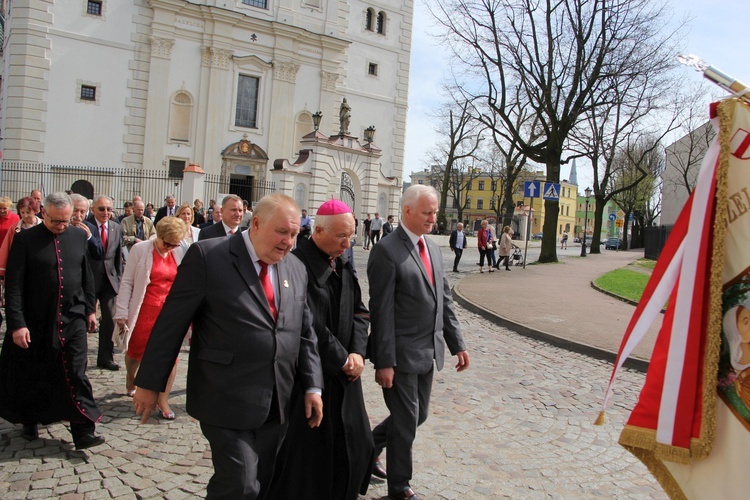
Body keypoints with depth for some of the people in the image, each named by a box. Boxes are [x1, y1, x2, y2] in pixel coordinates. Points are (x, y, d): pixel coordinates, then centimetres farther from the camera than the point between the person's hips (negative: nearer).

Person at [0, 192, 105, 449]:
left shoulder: (78, 236, 4)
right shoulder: (25, 240, -7)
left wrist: (89, 309, 12)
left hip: (73, 319, 2)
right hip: (36, 321, -1)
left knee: (76, 375, -1)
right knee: (33, 376, 14)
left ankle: (83, 431, 2)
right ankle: (30, 421, 37)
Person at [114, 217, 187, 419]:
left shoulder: (178, 253, 5)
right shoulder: (140, 249, -5)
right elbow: (127, 282, -4)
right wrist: (122, 312, -7)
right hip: (144, 311, -2)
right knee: (136, 350, 15)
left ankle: (163, 400, 4)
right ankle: (130, 379, 46)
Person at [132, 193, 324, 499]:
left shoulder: (296, 268, 9)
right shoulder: (208, 256, -9)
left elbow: (305, 332, 12)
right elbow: (171, 323, -7)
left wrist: (312, 386, 7)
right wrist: (150, 383, -5)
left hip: (276, 404, 6)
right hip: (227, 401, -6)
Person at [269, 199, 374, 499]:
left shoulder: (343, 264, 8)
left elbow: (358, 311, 8)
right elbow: (310, 325, -21)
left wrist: (357, 352, -8)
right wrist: (342, 359, -14)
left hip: (343, 373, 8)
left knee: (354, 443, 14)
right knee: (308, 449, 4)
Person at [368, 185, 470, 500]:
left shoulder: (433, 248, 10)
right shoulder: (387, 250, -15)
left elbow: (444, 299, 14)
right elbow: (382, 311, -17)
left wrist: (457, 344, 11)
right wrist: (384, 362, -18)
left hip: (428, 352, 8)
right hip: (401, 355, -8)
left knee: (418, 416, 19)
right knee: (406, 422, 5)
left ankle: (369, 445, 42)